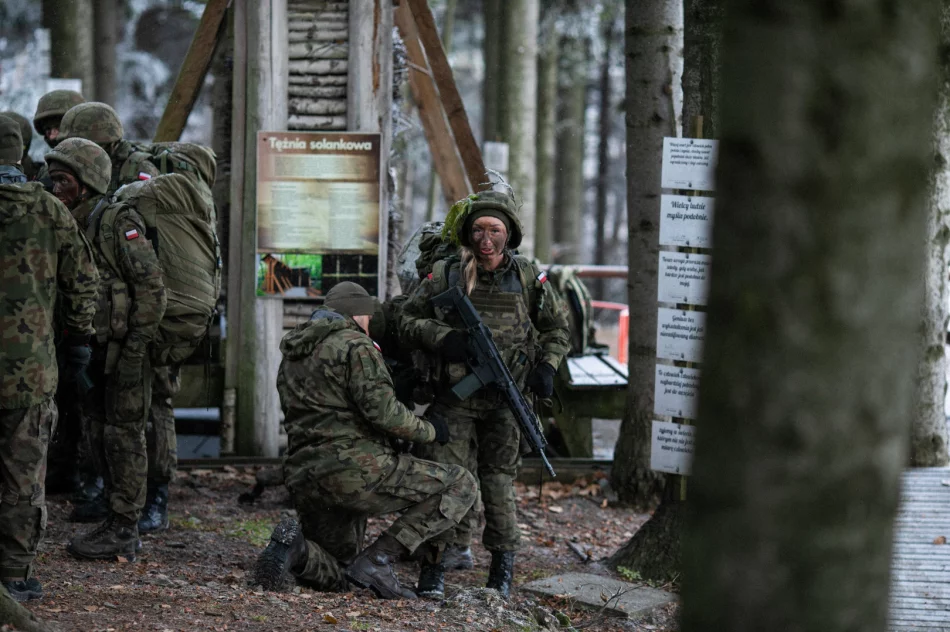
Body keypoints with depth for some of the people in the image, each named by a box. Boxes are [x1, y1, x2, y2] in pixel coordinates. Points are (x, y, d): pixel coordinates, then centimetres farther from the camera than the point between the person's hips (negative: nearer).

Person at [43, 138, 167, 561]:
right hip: (94, 349, 9)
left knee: (124, 436, -3)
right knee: (97, 435, 13)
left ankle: (123, 534, 2)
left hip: (124, 347, -9)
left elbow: (151, 287, -19)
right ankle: (117, 523, 22)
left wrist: (134, 350, -20)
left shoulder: (119, 224, -17)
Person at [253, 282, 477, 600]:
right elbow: (382, 411, -15)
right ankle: (377, 559, -10)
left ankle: (295, 547, -12)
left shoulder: (291, 357, 21)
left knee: (333, 576, 24)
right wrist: (429, 430, 0)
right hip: (355, 470, -8)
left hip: (303, 478, 8)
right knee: (460, 485, 1)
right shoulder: (356, 345, -5)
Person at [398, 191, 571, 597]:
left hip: (503, 403, 1)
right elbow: (407, 320, 3)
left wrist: (547, 365, -1)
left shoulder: (528, 278, 1)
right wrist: (441, 337, -16)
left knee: (498, 482, 8)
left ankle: (502, 571, 20)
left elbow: (557, 327, 15)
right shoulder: (445, 275, -4)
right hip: (454, 399, -1)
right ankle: (435, 565, -1)